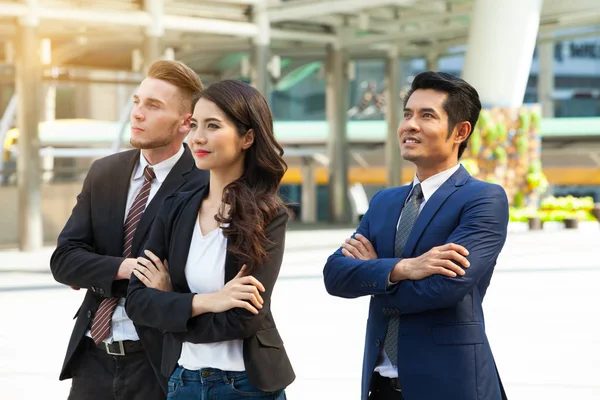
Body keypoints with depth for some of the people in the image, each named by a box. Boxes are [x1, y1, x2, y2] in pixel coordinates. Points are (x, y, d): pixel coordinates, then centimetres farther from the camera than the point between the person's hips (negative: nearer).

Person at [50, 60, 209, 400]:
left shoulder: (204, 185, -12)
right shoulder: (103, 173, 7)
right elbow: (64, 259, 2)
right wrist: (124, 269, -17)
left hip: (158, 361, -5)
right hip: (93, 357, 5)